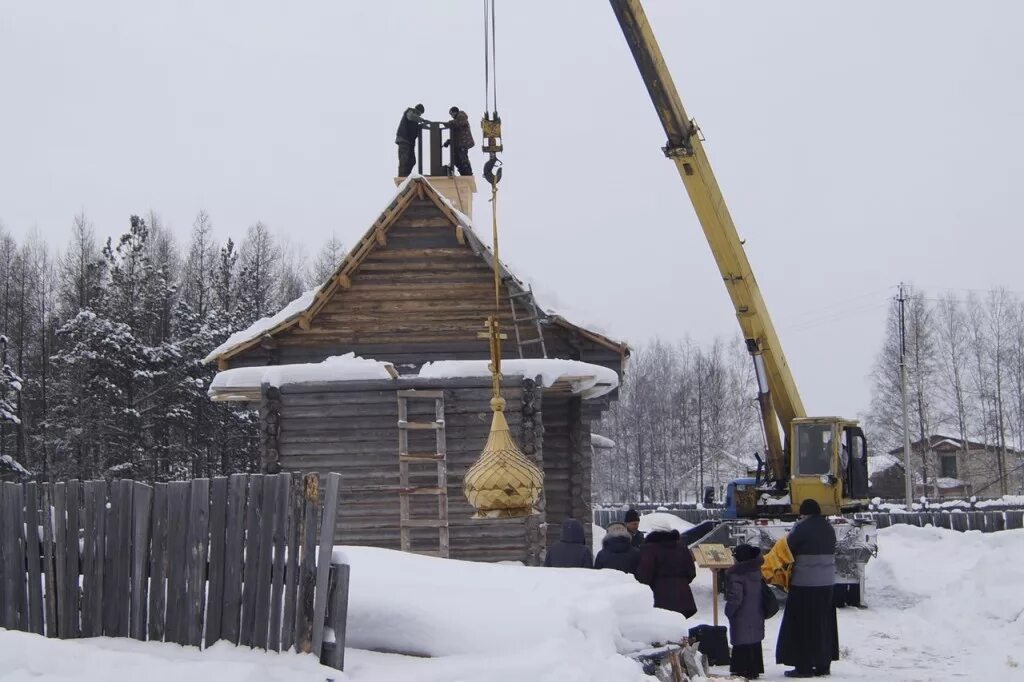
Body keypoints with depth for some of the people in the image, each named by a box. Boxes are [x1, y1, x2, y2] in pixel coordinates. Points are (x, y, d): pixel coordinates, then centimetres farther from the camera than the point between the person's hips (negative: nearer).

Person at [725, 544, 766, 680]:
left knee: (743, 645, -2)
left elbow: (735, 597, -23)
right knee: (754, 643, 15)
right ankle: (755, 669, 23)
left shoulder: (736, 574, -20)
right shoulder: (757, 571, 6)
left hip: (742, 619, -8)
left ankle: (745, 670, -2)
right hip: (757, 616, 8)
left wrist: (729, 611, -7)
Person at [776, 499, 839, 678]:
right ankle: (823, 664, 19)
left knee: (803, 625, 0)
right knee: (824, 623, 14)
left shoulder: (802, 528, -14)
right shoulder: (828, 528, 8)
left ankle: (804, 666, 0)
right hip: (826, 582, 7)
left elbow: (788, 549, -9)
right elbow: (831, 552, 12)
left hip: (805, 583, -7)